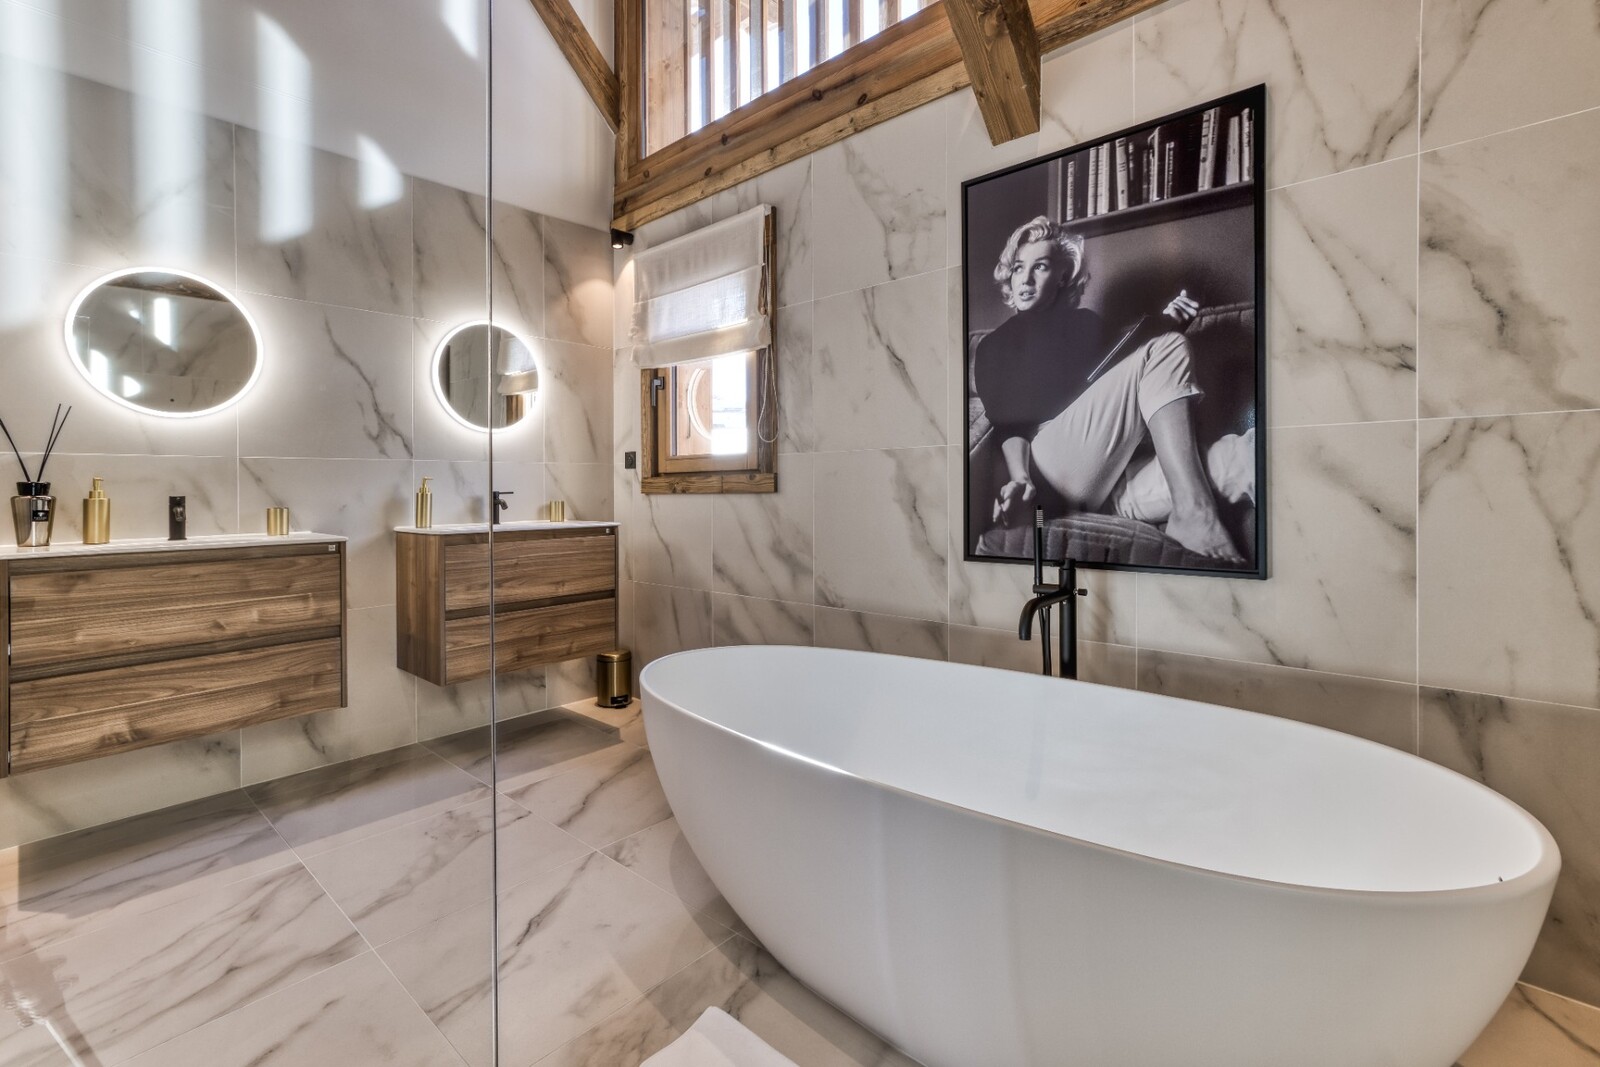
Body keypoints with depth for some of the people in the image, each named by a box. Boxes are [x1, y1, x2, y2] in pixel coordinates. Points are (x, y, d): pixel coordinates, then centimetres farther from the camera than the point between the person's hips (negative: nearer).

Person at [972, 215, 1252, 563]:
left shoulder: (1087, 324, 27)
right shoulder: (994, 347, 11)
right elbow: (1006, 421, -4)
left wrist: (1164, 330, 8)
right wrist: (1020, 479, -24)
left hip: (1112, 485, 5)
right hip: (1053, 475, -5)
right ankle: (1193, 512, -32)